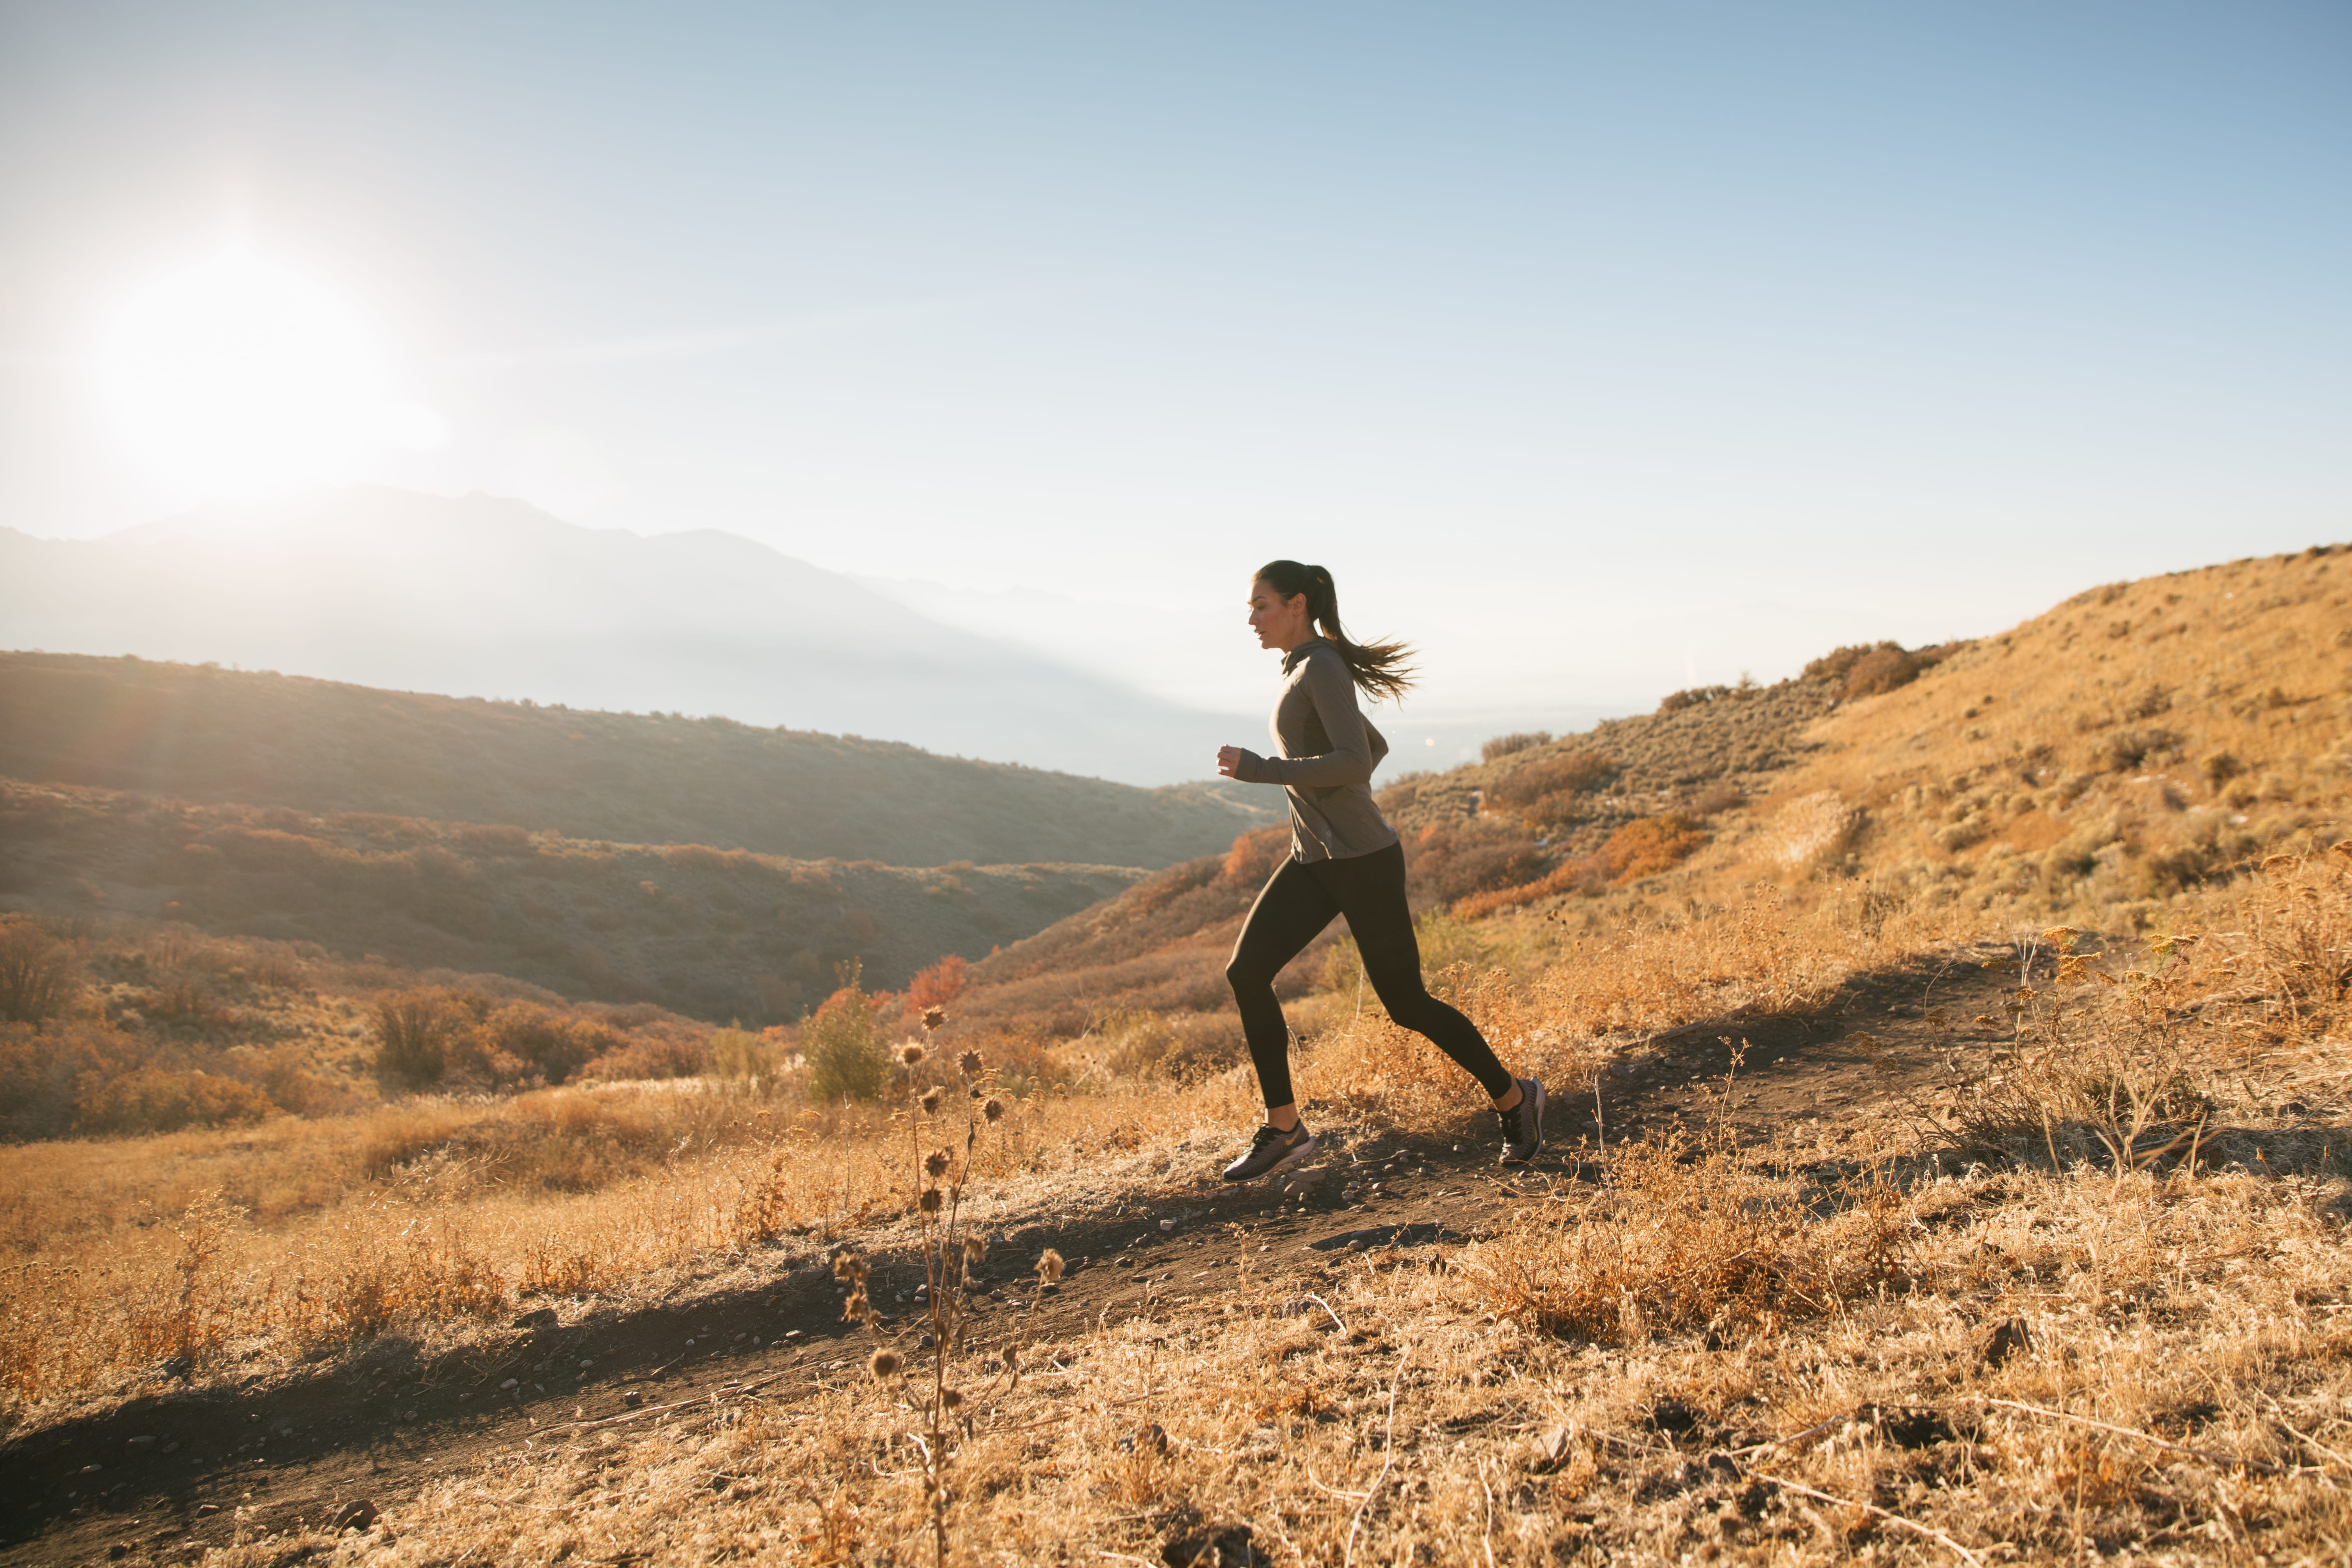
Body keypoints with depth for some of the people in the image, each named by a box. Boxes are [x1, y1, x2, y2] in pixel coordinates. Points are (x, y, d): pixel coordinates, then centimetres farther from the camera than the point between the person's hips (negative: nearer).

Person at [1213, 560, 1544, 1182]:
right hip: (1313, 861, 9)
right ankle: (1283, 1129, 3)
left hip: (1361, 861, -9)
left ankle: (1512, 1098, 23)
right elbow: (1376, 747, 25)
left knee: (1406, 1003, 1)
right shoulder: (1305, 673, 14)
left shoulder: (1323, 668, -14)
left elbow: (1355, 761, -25)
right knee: (1246, 973, -4)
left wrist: (1261, 770, -23)